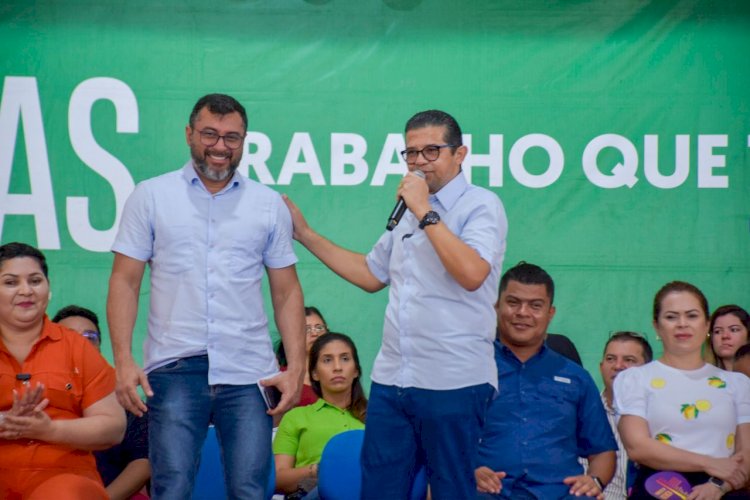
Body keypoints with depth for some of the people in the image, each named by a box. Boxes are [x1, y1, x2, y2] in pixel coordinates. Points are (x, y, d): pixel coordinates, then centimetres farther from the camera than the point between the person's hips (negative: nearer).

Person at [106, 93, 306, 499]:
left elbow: (286, 292, 11)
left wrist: (296, 368, 1)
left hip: (249, 373, 1)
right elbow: (125, 282, 4)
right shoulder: (150, 197, 7)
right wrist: (123, 359, -7)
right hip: (174, 370, -1)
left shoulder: (269, 204, 11)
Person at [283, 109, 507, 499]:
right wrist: (305, 234, 24)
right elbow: (371, 275, 27)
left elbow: (472, 274, -22)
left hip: (452, 383, -7)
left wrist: (425, 212, -16)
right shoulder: (408, 212, 18)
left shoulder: (481, 205, -5)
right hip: (391, 380, 7)